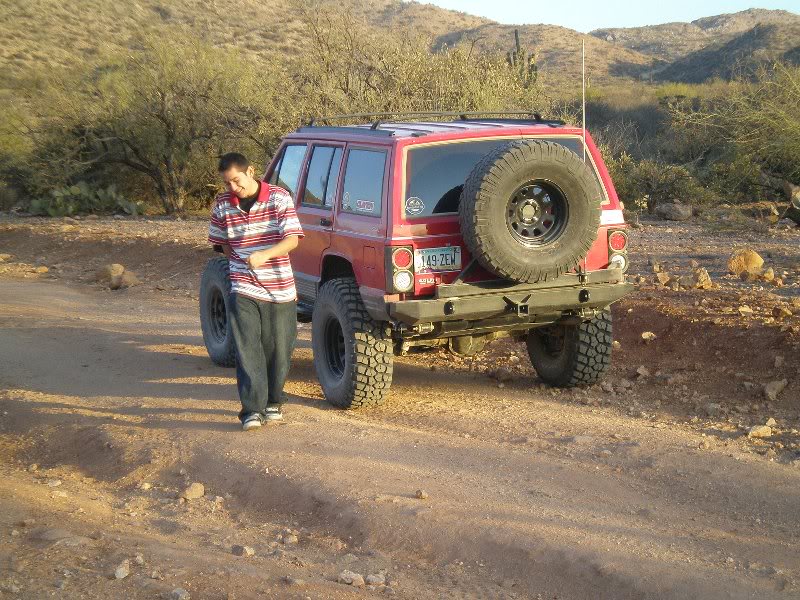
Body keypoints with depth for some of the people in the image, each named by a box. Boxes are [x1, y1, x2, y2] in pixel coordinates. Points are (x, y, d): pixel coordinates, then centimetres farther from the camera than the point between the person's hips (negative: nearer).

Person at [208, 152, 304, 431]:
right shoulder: (222, 205, 1)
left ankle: (273, 402, 26)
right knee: (247, 349, -9)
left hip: (280, 290, -1)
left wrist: (264, 255, -32)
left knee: (278, 349, 8)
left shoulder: (279, 198, -8)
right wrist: (242, 263, 5)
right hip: (243, 290, 1)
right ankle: (252, 409, -9)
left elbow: (292, 239, -16)